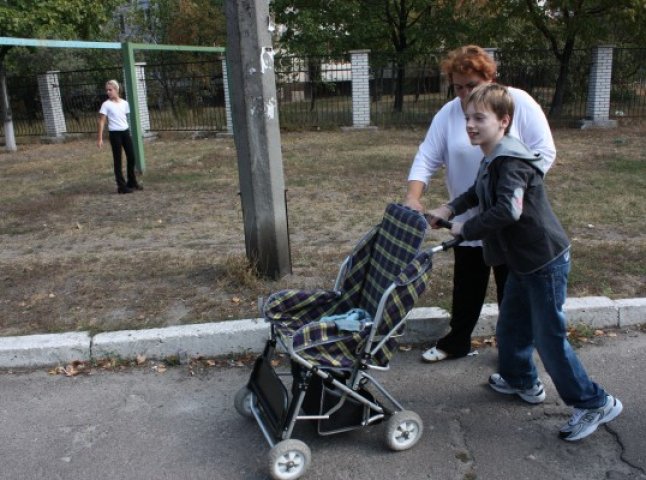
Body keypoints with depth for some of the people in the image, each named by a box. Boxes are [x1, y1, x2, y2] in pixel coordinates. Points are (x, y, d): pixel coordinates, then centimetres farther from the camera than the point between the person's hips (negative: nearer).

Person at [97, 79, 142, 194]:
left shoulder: (124, 103, 6)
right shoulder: (106, 104, -7)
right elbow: (102, 122, -7)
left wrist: (131, 132, 12)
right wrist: (100, 138, -12)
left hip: (126, 132, 5)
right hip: (115, 134, -5)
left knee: (131, 157, 9)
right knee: (118, 160, 1)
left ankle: (132, 182, 24)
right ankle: (122, 186, 6)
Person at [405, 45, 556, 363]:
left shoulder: (518, 103, -10)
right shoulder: (448, 114, -3)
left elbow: (544, 151, -10)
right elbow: (426, 158, -6)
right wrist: (413, 198, -21)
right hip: (468, 221, 3)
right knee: (466, 286, 15)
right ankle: (456, 342, 32)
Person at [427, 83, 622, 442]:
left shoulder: (511, 161, -23)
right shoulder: (493, 159, 8)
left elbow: (507, 210, -34)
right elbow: (479, 193, 25)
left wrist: (466, 229, -21)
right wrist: (450, 208, 9)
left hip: (545, 261, -10)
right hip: (523, 262, 10)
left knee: (549, 337, -1)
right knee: (511, 326, 21)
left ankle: (595, 404, 15)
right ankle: (521, 380, 43)